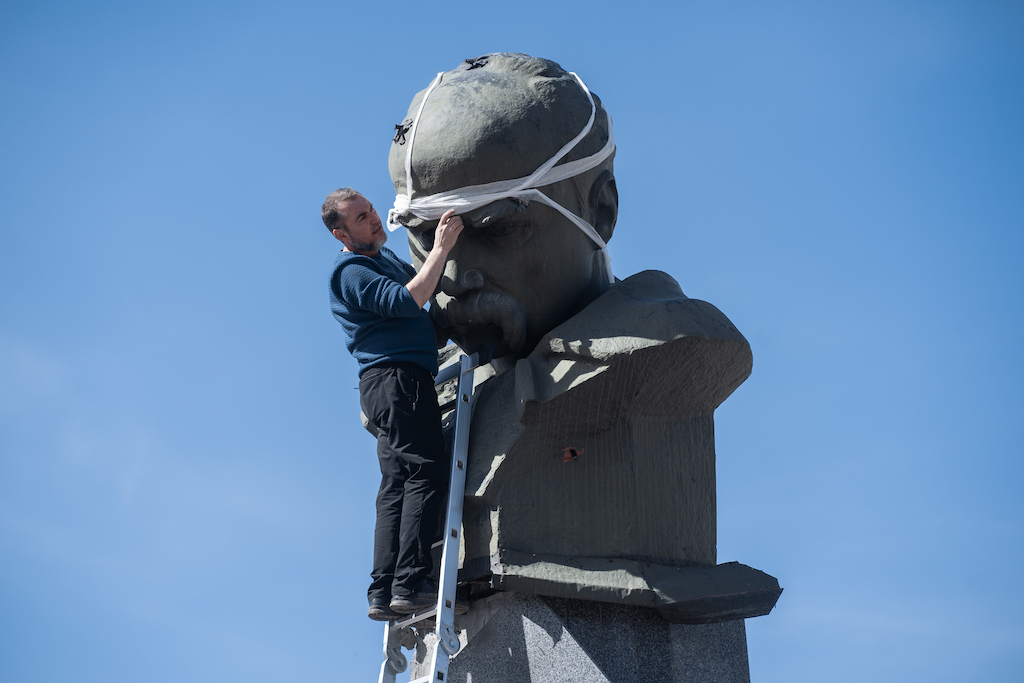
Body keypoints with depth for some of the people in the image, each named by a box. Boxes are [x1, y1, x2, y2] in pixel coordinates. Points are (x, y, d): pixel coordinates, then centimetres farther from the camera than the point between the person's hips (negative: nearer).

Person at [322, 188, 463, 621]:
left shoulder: (383, 255, 23)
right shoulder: (350, 271, -8)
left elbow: (421, 283, 36)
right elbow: (408, 301, -21)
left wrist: (443, 242, 23)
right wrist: (441, 248, -18)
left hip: (390, 385, 10)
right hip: (396, 378, -10)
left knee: (397, 486, 4)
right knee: (426, 475, -16)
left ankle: (383, 594, 1)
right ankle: (410, 585, -21)